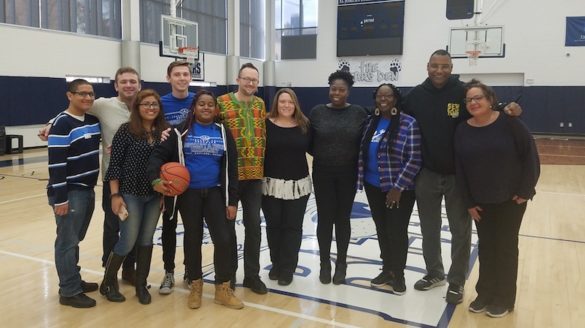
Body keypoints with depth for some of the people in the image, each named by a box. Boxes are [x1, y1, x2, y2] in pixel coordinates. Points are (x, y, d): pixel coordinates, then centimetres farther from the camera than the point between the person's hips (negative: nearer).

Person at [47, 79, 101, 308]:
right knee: (67, 242, 0)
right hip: (70, 192, -8)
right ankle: (69, 292, 9)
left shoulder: (94, 120, 8)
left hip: (88, 190, 8)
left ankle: (73, 281, 30)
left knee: (76, 240, 17)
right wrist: (60, 198, -20)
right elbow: (56, 164, -19)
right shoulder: (62, 124, -15)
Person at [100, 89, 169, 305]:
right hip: (130, 194, -4)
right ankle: (108, 282, 23)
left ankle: (141, 285, 26)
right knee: (128, 241, 0)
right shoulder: (126, 130, -8)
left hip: (155, 195, 4)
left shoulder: (164, 132, 4)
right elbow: (114, 164, -9)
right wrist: (115, 195, -12)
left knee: (146, 240, 11)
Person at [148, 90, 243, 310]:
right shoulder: (181, 132, -1)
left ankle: (223, 288, 15)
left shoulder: (223, 132, 4)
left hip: (215, 193, 1)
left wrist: (232, 200, -1)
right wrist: (155, 179, -23)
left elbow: (231, 168, 3)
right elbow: (159, 155, -3)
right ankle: (195, 286, 27)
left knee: (223, 238, -2)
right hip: (189, 193, -1)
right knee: (193, 239, 9)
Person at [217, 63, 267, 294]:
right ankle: (229, 273, 25)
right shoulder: (222, 102, -7)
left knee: (254, 225, 8)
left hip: (255, 173, 4)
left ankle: (252, 275, 20)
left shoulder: (260, 104, 9)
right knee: (228, 225, 9)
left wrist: (262, 162, 11)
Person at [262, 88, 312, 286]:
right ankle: (276, 265, 29)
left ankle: (287, 269, 18)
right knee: (273, 226, 11)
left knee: (292, 227, 7)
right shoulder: (267, 124, -5)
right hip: (271, 184, -1)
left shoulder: (304, 125, 1)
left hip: (298, 184, 1)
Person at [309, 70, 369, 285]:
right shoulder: (317, 112, -1)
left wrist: (354, 158, -5)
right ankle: (325, 263, 21)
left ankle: (341, 263, 25)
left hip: (348, 175, 0)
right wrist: (322, 155, -3)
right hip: (322, 174, 0)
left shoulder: (359, 113, -2)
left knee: (343, 218, 9)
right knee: (324, 218, 6)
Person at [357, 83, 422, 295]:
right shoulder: (371, 122, 5)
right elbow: (363, 152, 15)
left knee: (397, 232, 4)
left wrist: (398, 187, -18)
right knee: (382, 230, 14)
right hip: (374, 187, 5)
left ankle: (399, 275, 22)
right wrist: (362, 178, 8)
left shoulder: (408, 124, -13)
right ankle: (387, 270, 30)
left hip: (399, 189, -5)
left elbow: (414, 160, -15)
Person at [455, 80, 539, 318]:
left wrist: (525, 191, -12)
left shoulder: (509, 123, -12)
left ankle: (504, 299, 20)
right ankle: (485, 294, 26)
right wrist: (468, 202, -2)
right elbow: (460, 169, 0)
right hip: (481, 202, 3)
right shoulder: (462, 131, -2)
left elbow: (530, 155, -10)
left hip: (511, 199, -3)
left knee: (506, 247, 7)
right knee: (486, 247, 12)